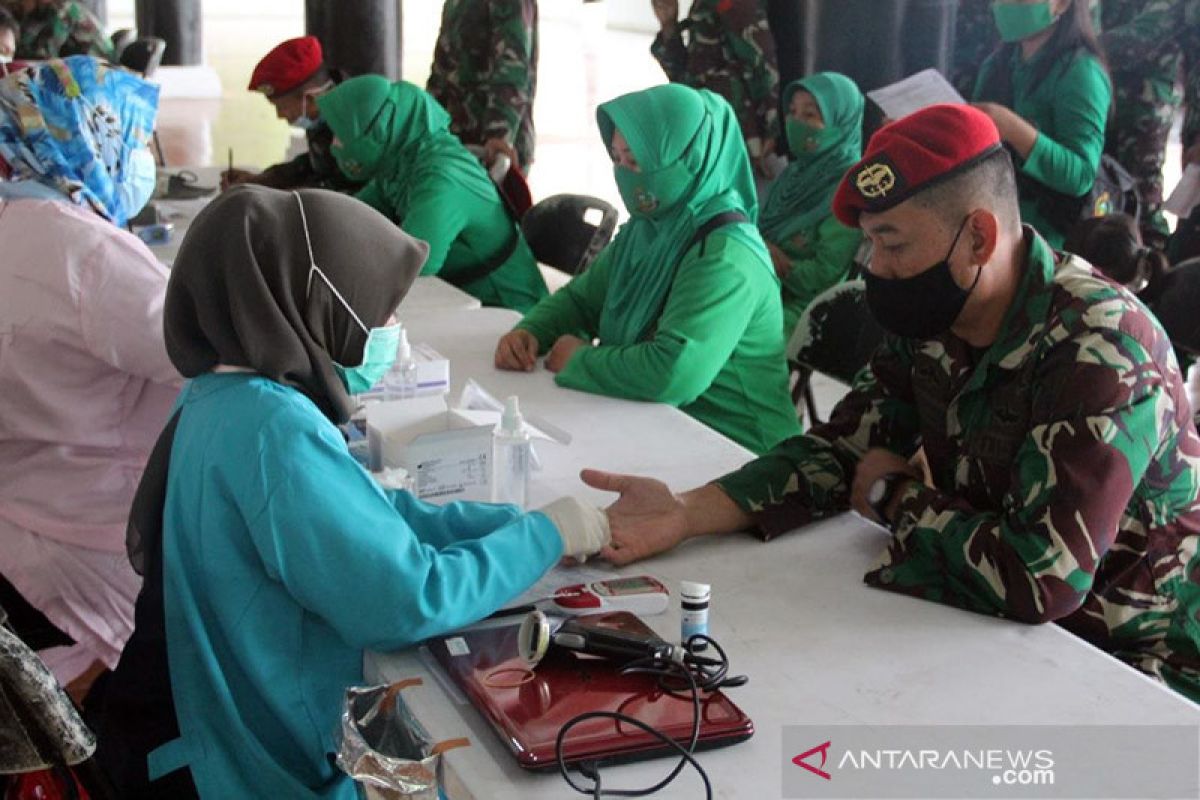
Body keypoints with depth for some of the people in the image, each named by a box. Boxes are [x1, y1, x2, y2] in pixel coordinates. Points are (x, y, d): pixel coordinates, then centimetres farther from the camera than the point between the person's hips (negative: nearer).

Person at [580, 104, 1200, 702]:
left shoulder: (1099, 347, -27)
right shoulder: (930, 324, -2)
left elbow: (1041, 580, -33)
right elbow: (842, 450, 3)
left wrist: (896, 495, -16)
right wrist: (684, 513, -12)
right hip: (990, 616, 7)